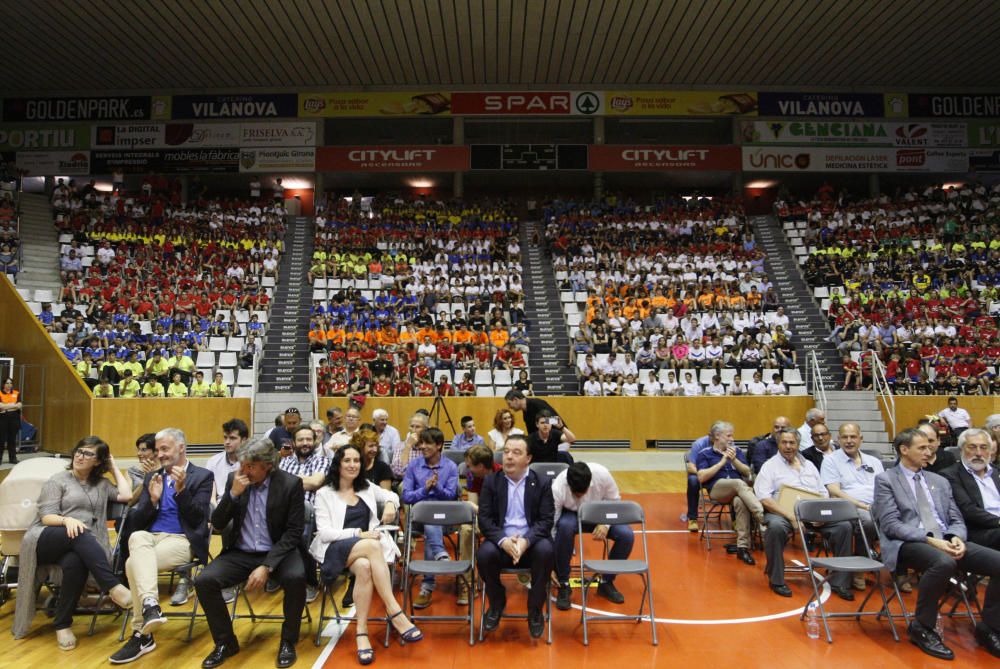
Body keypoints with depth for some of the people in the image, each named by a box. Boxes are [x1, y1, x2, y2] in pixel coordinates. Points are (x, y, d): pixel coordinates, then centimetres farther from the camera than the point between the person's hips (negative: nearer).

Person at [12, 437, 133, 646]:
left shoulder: (101, 483, 20)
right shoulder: (58, 480, 11)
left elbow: (126, 495, 3)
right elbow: (46, 517, 0)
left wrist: (114, 468, 14)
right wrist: (67, 520, -24)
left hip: (82, 546, 2)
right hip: (46, 540, -2)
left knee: (75, 562, -38)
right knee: (79, 535, -39)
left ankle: (62, 624, -25)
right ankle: (114, 587, -45)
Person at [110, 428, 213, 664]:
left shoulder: (202, 476, 3)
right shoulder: (152, 477, 19)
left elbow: (197, 519, -7)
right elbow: (136, 521, 11)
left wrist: (181, 489, -19)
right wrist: (153, 499, -8)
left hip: (182, 540, -4)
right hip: (150, 537, 4)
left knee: (134, 563, -29)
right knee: (137, 537, -32)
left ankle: (141, 634, -23)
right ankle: (150, 605, -46)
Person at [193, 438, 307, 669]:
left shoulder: (291, 484, -12)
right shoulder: (234, 479, -1)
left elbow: (294, 532, -13)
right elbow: (217, 523, -1)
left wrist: (267, 566, -23)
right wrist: (233, 494, -18)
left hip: (277, 552, -3)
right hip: (240, 553, 4)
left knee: (296, 577, -33)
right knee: (203, 581, -20)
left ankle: (288, 641, -7)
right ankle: (225, 642, 3)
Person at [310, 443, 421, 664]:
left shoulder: (367, 488, 17)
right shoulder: (324, 494, 4)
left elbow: (391, 495, 30)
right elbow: (324, 533, -5)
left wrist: (390, 503, 4)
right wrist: (358, 534, -17)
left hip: (366, 549, 4)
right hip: (336, 550, -4)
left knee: (364, 566, -36)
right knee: (372, 546, -37)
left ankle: (361, 632, -33)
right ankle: (395, 612, -38)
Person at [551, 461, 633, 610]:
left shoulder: (602, 474, -29)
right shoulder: (557, 488, -34)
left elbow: (613, 501, -8)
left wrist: (606, 524, -26)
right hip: (571, 515, -2)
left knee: (627, 535, -23)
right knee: (565, 526, -38)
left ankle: (606, 582, 3)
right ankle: (563, 585, -17)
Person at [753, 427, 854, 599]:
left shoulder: (809, 465, 21)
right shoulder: (770, 466, 3)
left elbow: (823, 494, 20)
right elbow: (764, 498, -9)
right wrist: (791, 516, -20)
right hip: (782, 513, -5)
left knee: (844, 525, -18)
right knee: (776, 526, -37)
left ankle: (839, 582, -6)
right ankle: (776, 580, -17)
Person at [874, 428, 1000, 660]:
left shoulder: (940, 481, 22)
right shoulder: (885, 480, 3)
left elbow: (957, 520, 17)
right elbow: (891, 524, -7)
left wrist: (956, 538, -7)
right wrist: (930, 540, -19)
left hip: (946, 541, 6)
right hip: (908, 544, -6)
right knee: (944, 562, -38)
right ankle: (922, 629, -16)